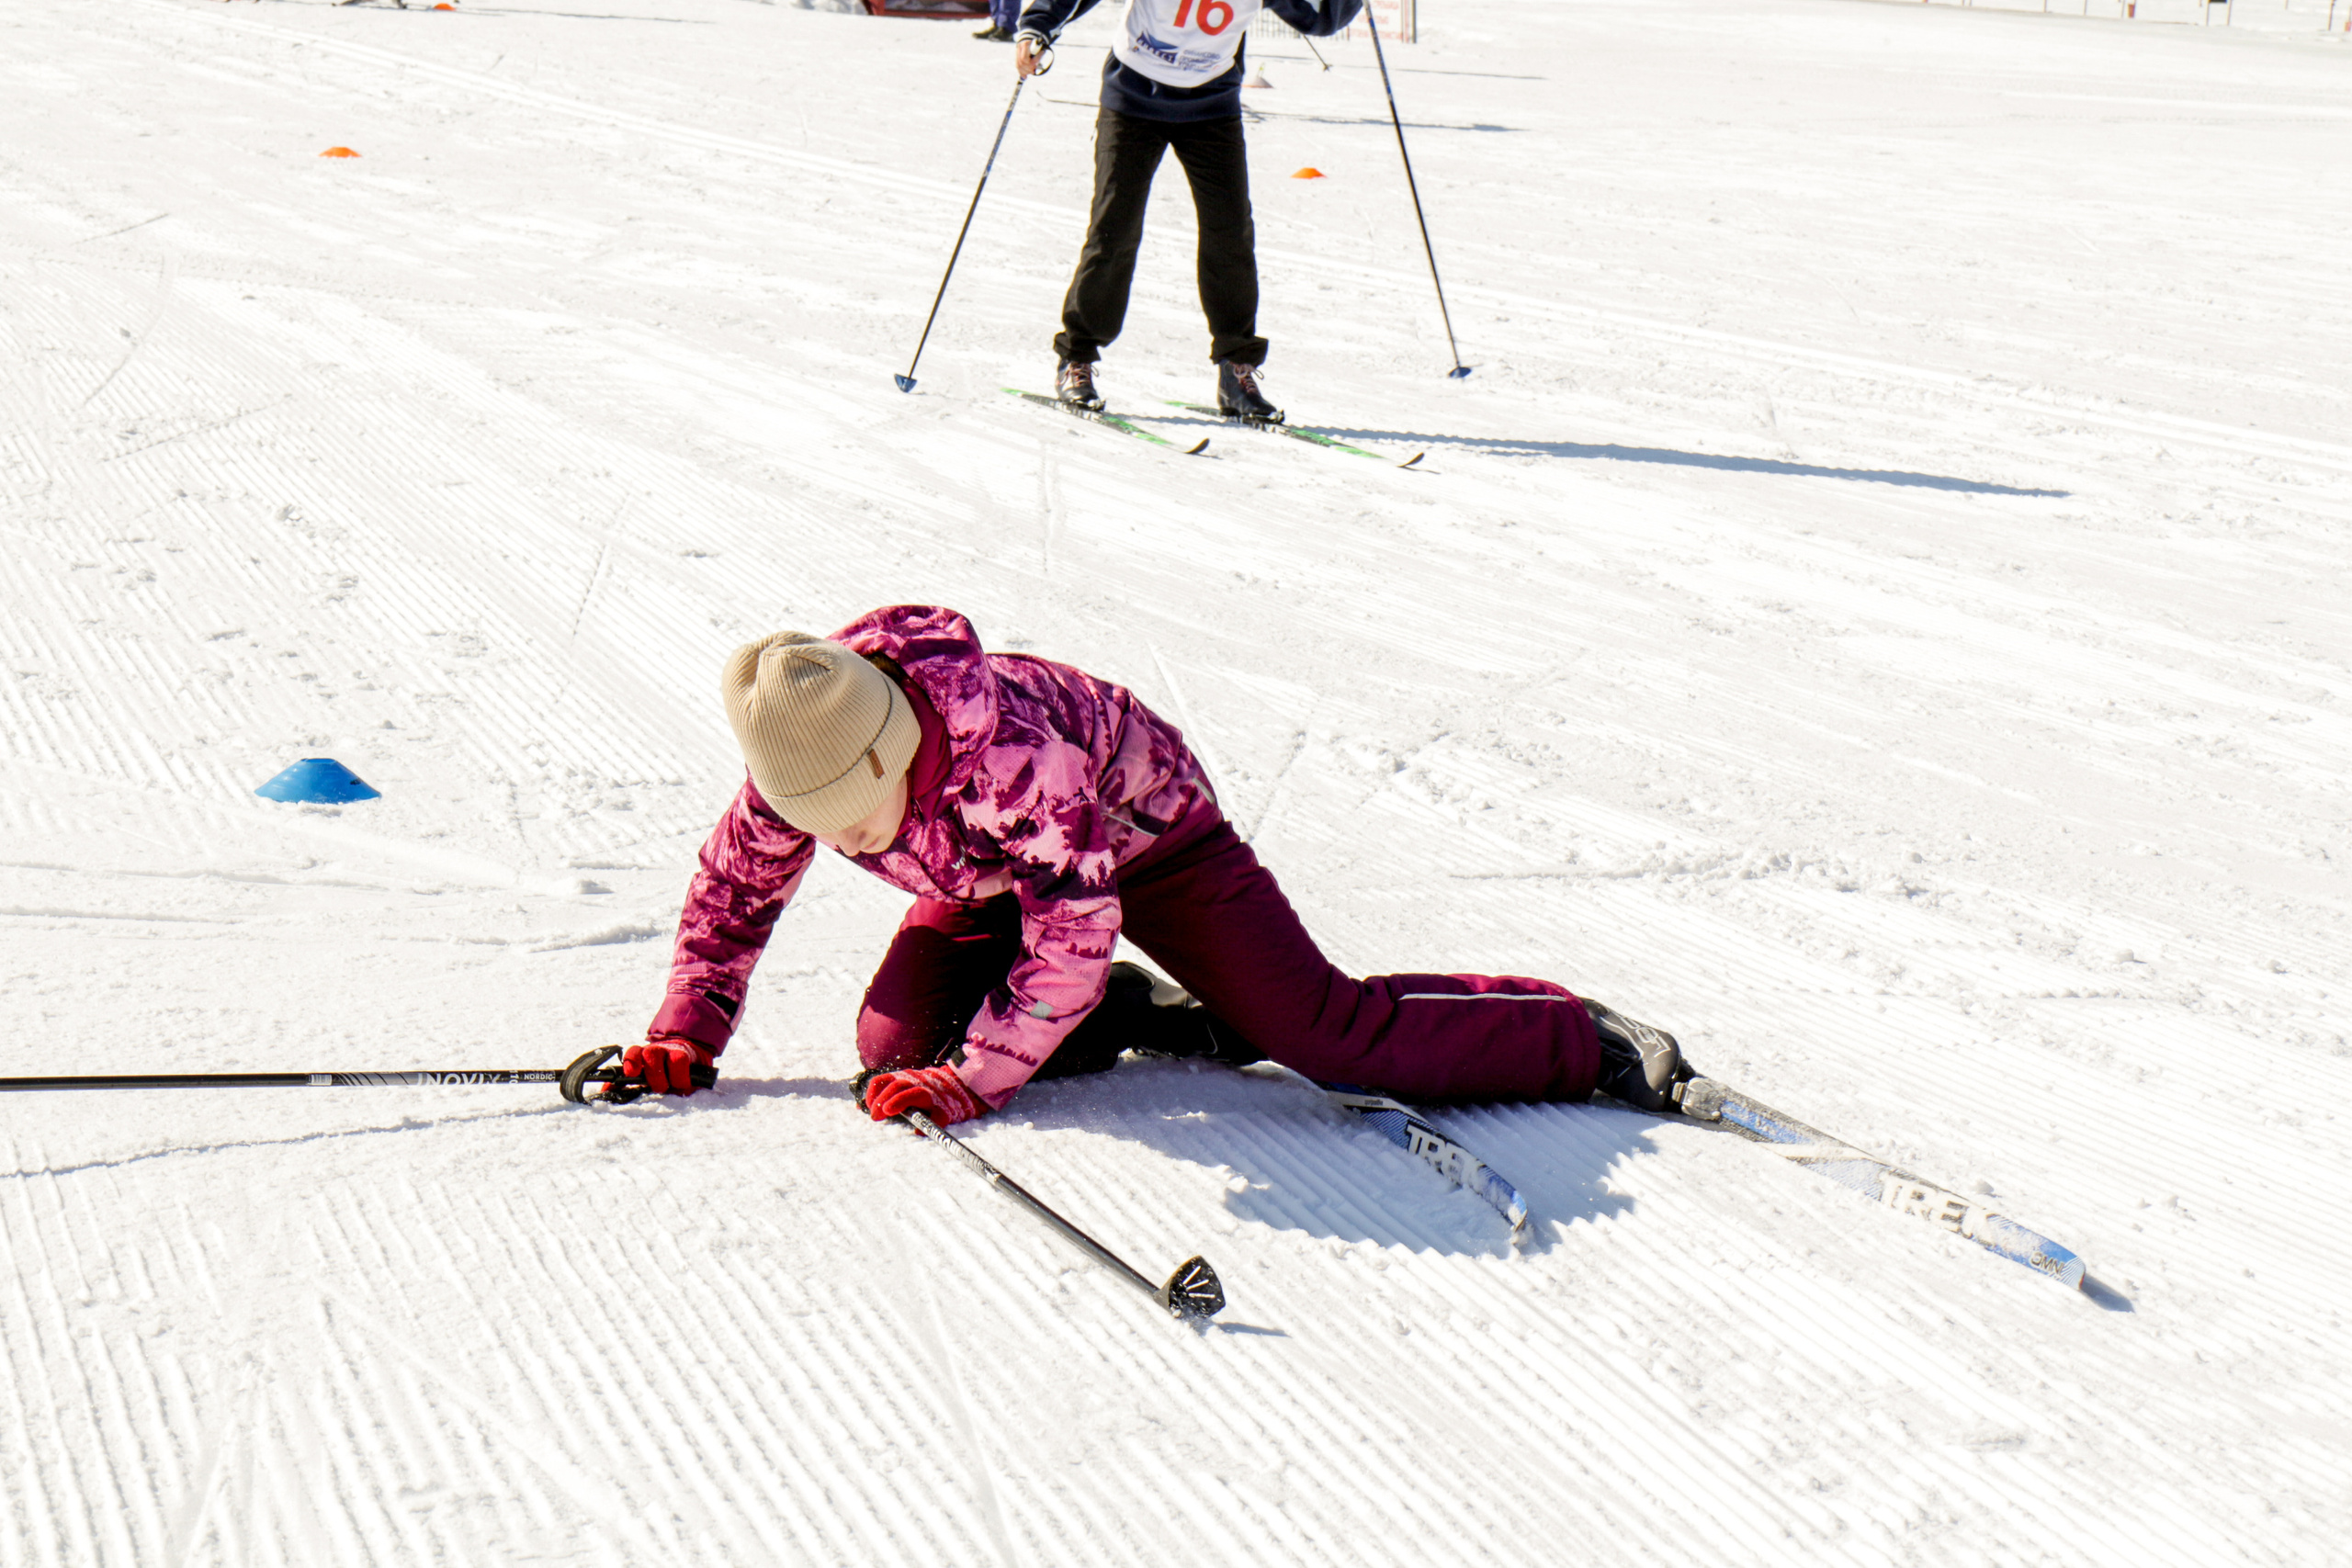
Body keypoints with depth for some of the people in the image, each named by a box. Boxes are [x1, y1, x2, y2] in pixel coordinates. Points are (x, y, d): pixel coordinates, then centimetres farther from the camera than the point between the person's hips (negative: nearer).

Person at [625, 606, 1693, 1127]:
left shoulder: (1009, 748, -43)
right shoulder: (794, 770, -23)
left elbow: (1071, 932, -38)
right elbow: (734, 890, -2)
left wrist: (972, 1080, -37)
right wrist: (686, 1034, -9)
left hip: (1141, 828, -6)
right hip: (989, 878, 7)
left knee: (1329, 1036, -16)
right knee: (894, 1047, -14)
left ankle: (1590, 1043, -1)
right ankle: (1143, 1020, 3)